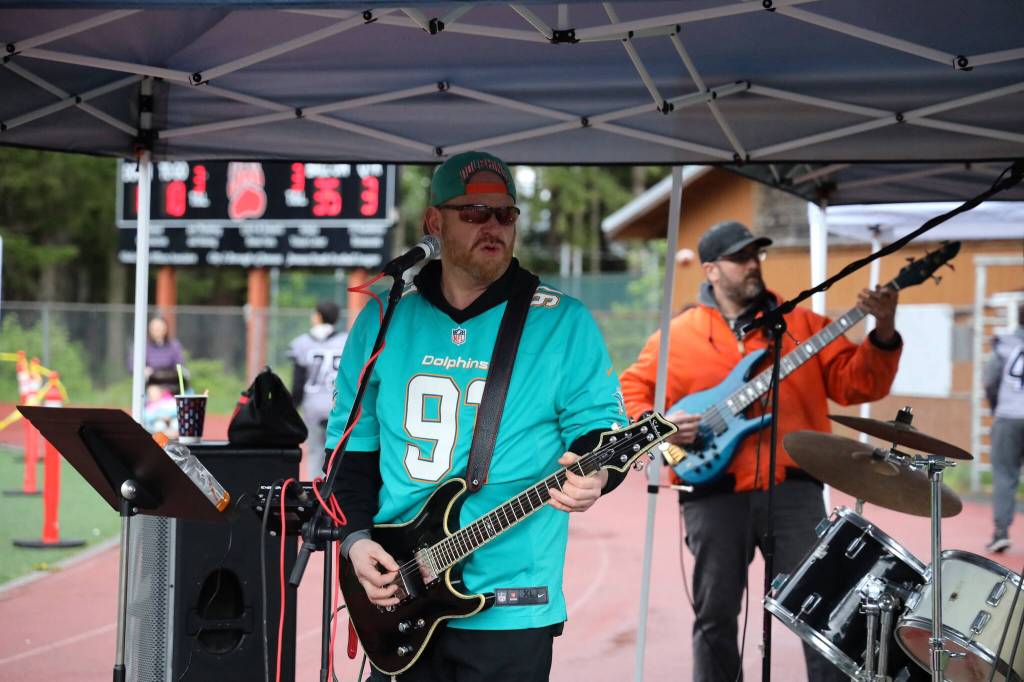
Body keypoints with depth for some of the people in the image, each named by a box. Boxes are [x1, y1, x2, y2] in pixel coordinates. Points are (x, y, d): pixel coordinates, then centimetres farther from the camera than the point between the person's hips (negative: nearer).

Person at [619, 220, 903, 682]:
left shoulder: (800, 324, 9)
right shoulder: (677, 335, 8)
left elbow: (855, 382, 3)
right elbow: (631, 389, 11)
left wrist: (883, 334, -13)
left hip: (792, 487, 0)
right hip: (713, 490, 0)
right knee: (715, 614, 6)